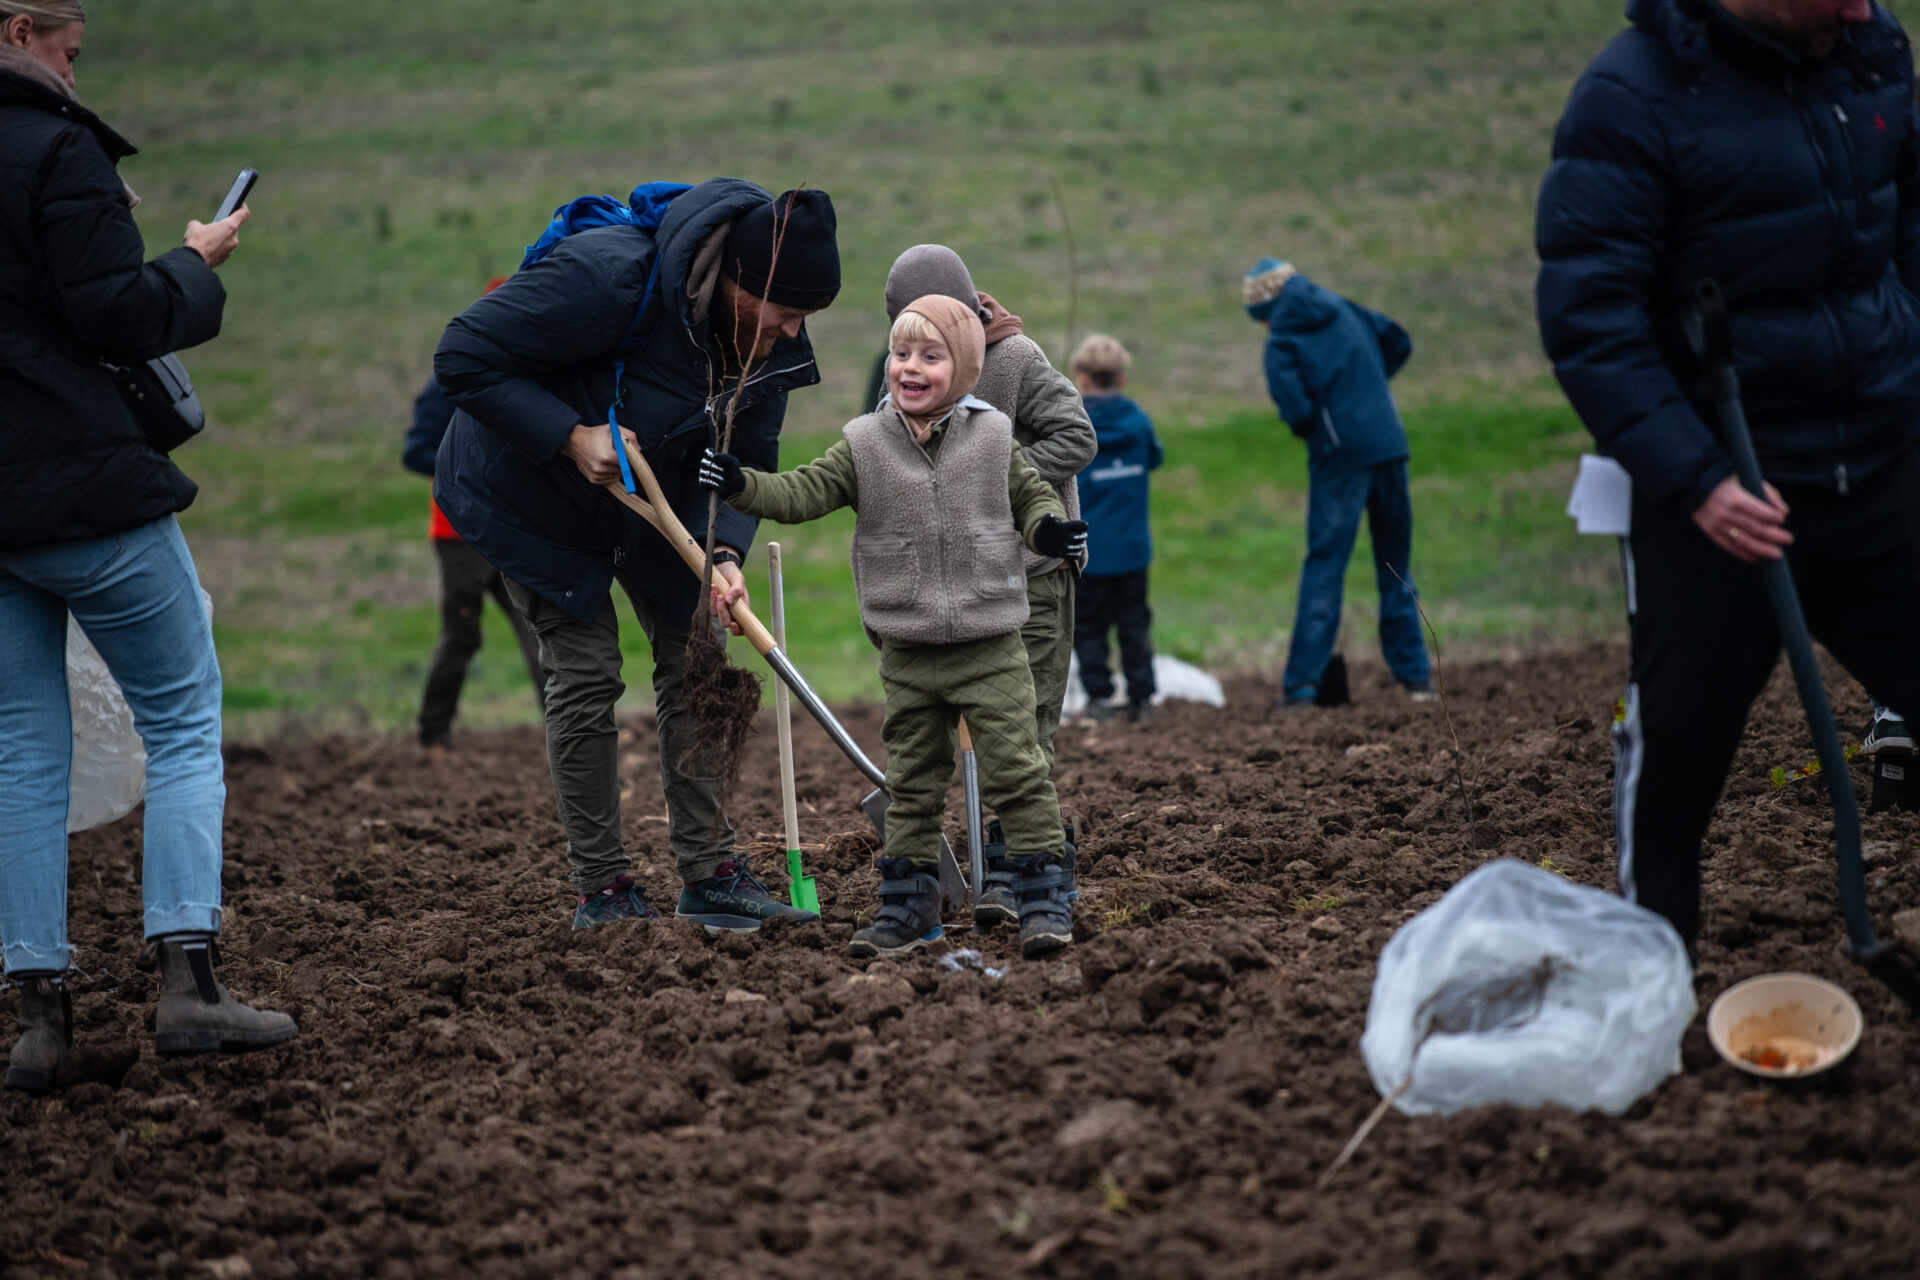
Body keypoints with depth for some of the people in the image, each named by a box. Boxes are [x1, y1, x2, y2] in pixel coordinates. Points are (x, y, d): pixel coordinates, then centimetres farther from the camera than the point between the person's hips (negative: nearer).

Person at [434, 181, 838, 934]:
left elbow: (747, 459, -10)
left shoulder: (767, 342, -17)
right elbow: (464, 357, -33)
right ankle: (600, 889, 3)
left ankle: (708, 872, 9)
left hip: (656, 497, 6)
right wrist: (570, 436, -35)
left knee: (696, 663, 2)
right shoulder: (609, 276, -37)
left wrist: (723, 552, -28)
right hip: (535, 494, -6)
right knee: (586, 677, -7)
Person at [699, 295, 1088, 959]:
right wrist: (741, 484, -20)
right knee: (912, 780, 11)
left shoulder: (992, 436, 0)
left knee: (1017, 769, -5)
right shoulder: (865, 444, 1)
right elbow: (804, 492, -5)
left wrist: (1050, 530, -10)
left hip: (990, 646, -2)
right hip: (908, 653, 2)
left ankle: (1044, 899, 2)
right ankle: (908, 904, 20)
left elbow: (1031, 494, 10)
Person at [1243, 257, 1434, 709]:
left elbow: (1295, 411, -17)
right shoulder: (1345, 311, 9)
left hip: (1339, 456, -5)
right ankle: (1415, 677, 14)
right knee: (1395, 566, 13)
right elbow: (1399, 342, 17)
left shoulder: (1282, 342, -7)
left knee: (1324, 566, -2)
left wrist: (1307, 428, 5)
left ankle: (1302, 682, -7)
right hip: (1390, 447, 5)